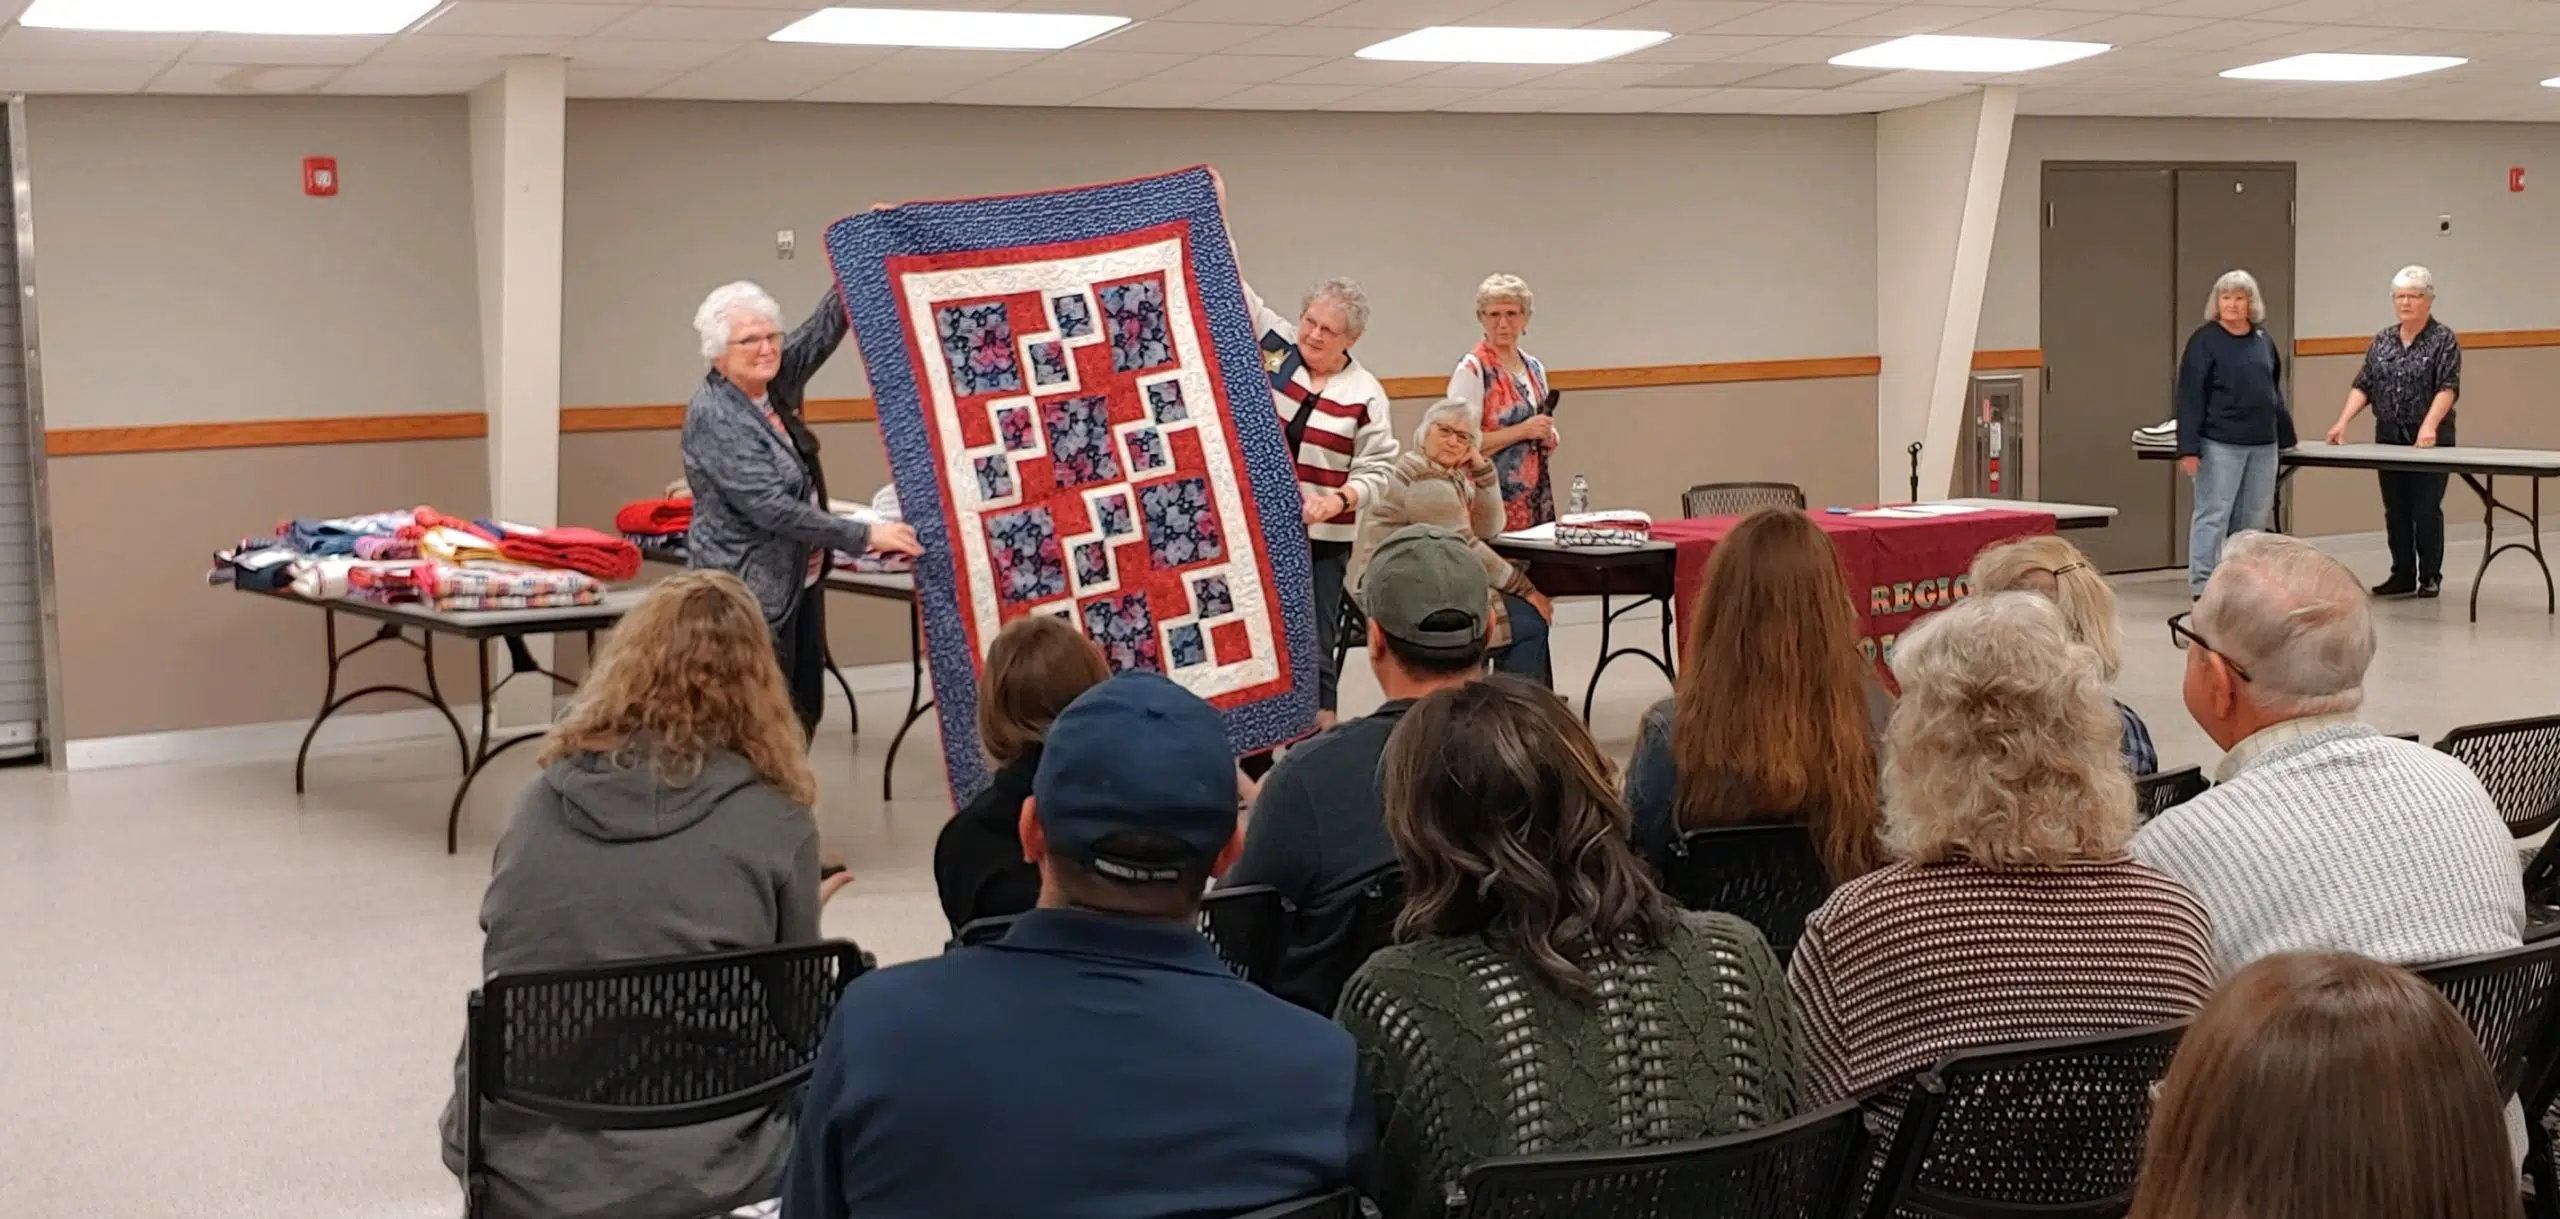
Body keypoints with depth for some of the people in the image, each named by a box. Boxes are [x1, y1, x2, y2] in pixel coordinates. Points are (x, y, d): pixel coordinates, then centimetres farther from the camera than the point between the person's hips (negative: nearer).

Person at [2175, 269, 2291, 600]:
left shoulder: (2263, 340, 13)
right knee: (2213, 515, -5)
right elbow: (2190, 395, -9)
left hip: (2263, 444, 6)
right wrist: (2188, 447, -15)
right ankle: (2202, 588, -3)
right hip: (2220, 444, -6)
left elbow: (2274, 389, 21)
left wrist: (2284, 434, 19)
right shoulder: (2204, 340, -5)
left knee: (2254, 519, 8)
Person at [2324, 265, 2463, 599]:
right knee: (2395, 511, 8)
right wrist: (2343, 422, -8)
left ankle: (2431, 577, 8)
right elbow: (2363, 385, 6)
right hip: (2389, 438, 5)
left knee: (2426, 510, -1)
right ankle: (2402, 575, 16)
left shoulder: (2444, 340, -7)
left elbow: (2448, 388, -16)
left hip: (2429, 440, -5)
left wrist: (2429, 426, -30)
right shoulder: (2381, 341, 8)